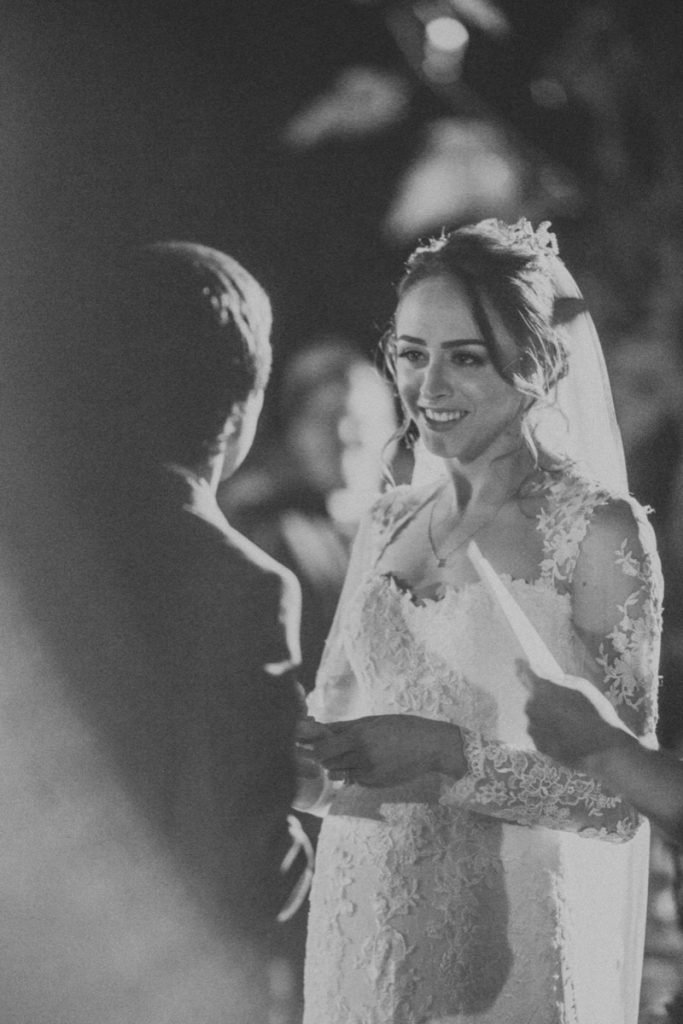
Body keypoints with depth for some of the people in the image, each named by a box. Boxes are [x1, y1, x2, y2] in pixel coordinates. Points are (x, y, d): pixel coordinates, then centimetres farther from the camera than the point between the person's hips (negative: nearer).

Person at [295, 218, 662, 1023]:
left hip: (507, 946, -5)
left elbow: (617, 795, -12)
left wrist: (446, 755, -23)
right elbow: (333, 722, 13)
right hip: (362, 924, 5)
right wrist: (291, 751, -8)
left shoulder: (598, 529, -9)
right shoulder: (387, 525, 7)